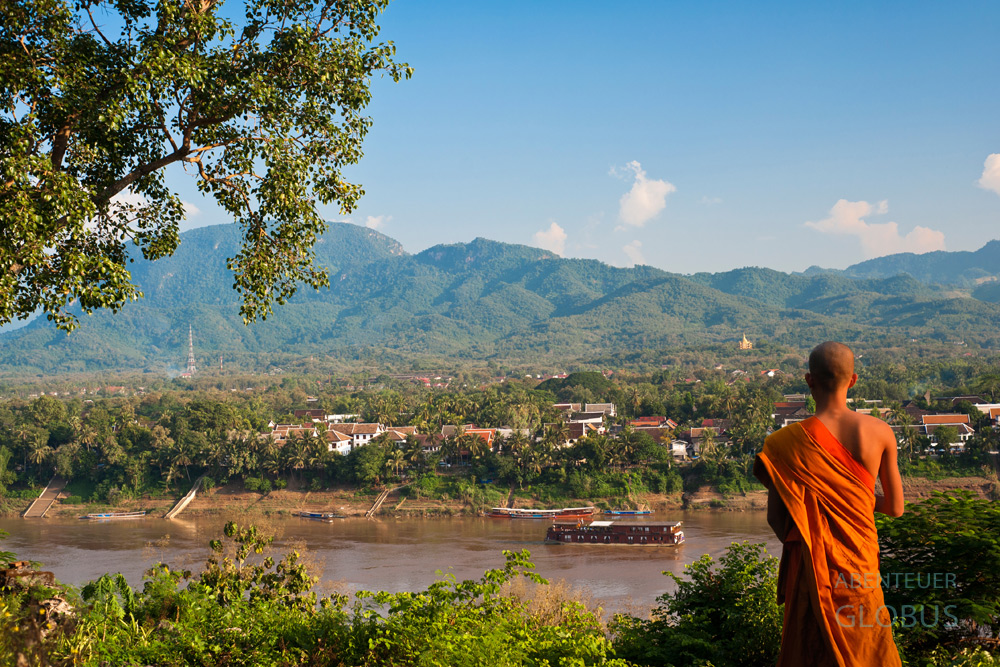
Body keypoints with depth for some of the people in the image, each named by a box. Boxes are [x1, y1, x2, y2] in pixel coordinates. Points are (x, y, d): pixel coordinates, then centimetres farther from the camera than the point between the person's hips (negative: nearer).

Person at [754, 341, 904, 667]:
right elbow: (895, 507, 1)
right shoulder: (881, 432, -8)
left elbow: (775, 516, -9)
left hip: (813, 567, -2)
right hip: (861, 563, 2)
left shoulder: (788, 442, -16)